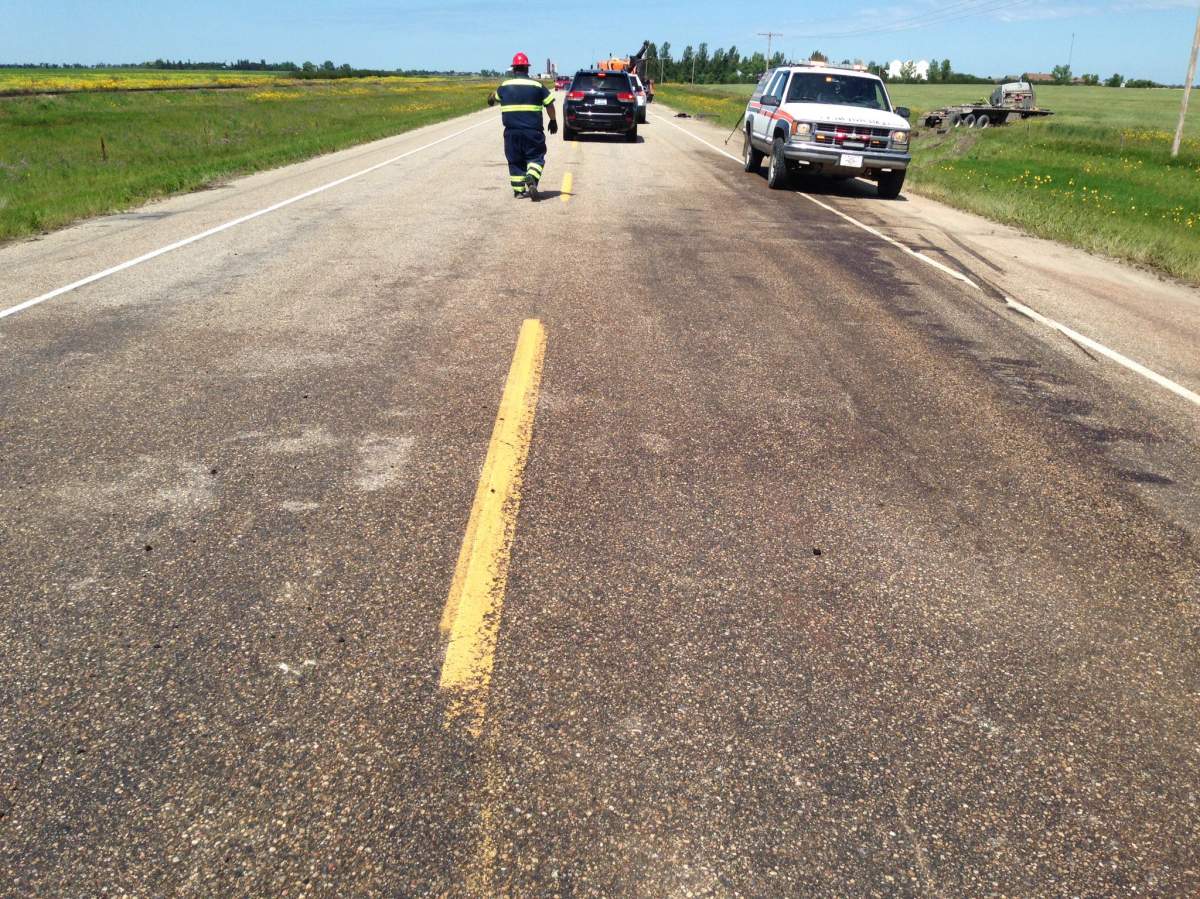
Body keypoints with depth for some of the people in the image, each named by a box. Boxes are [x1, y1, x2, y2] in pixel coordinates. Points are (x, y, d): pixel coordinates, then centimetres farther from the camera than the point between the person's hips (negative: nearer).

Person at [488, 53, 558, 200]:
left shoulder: (504, 86, 7)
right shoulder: (537, 86, -1)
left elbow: (495, 96, 29)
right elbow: (549, 105, 4)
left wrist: (490, 100, 53)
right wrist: (553, 121, 20)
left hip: (511, 131, 2)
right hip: (532, 131, -2)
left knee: (515, 161, 13)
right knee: (536, 158, 6)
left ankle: (519, 190, 13)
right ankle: (532, 180, -20)